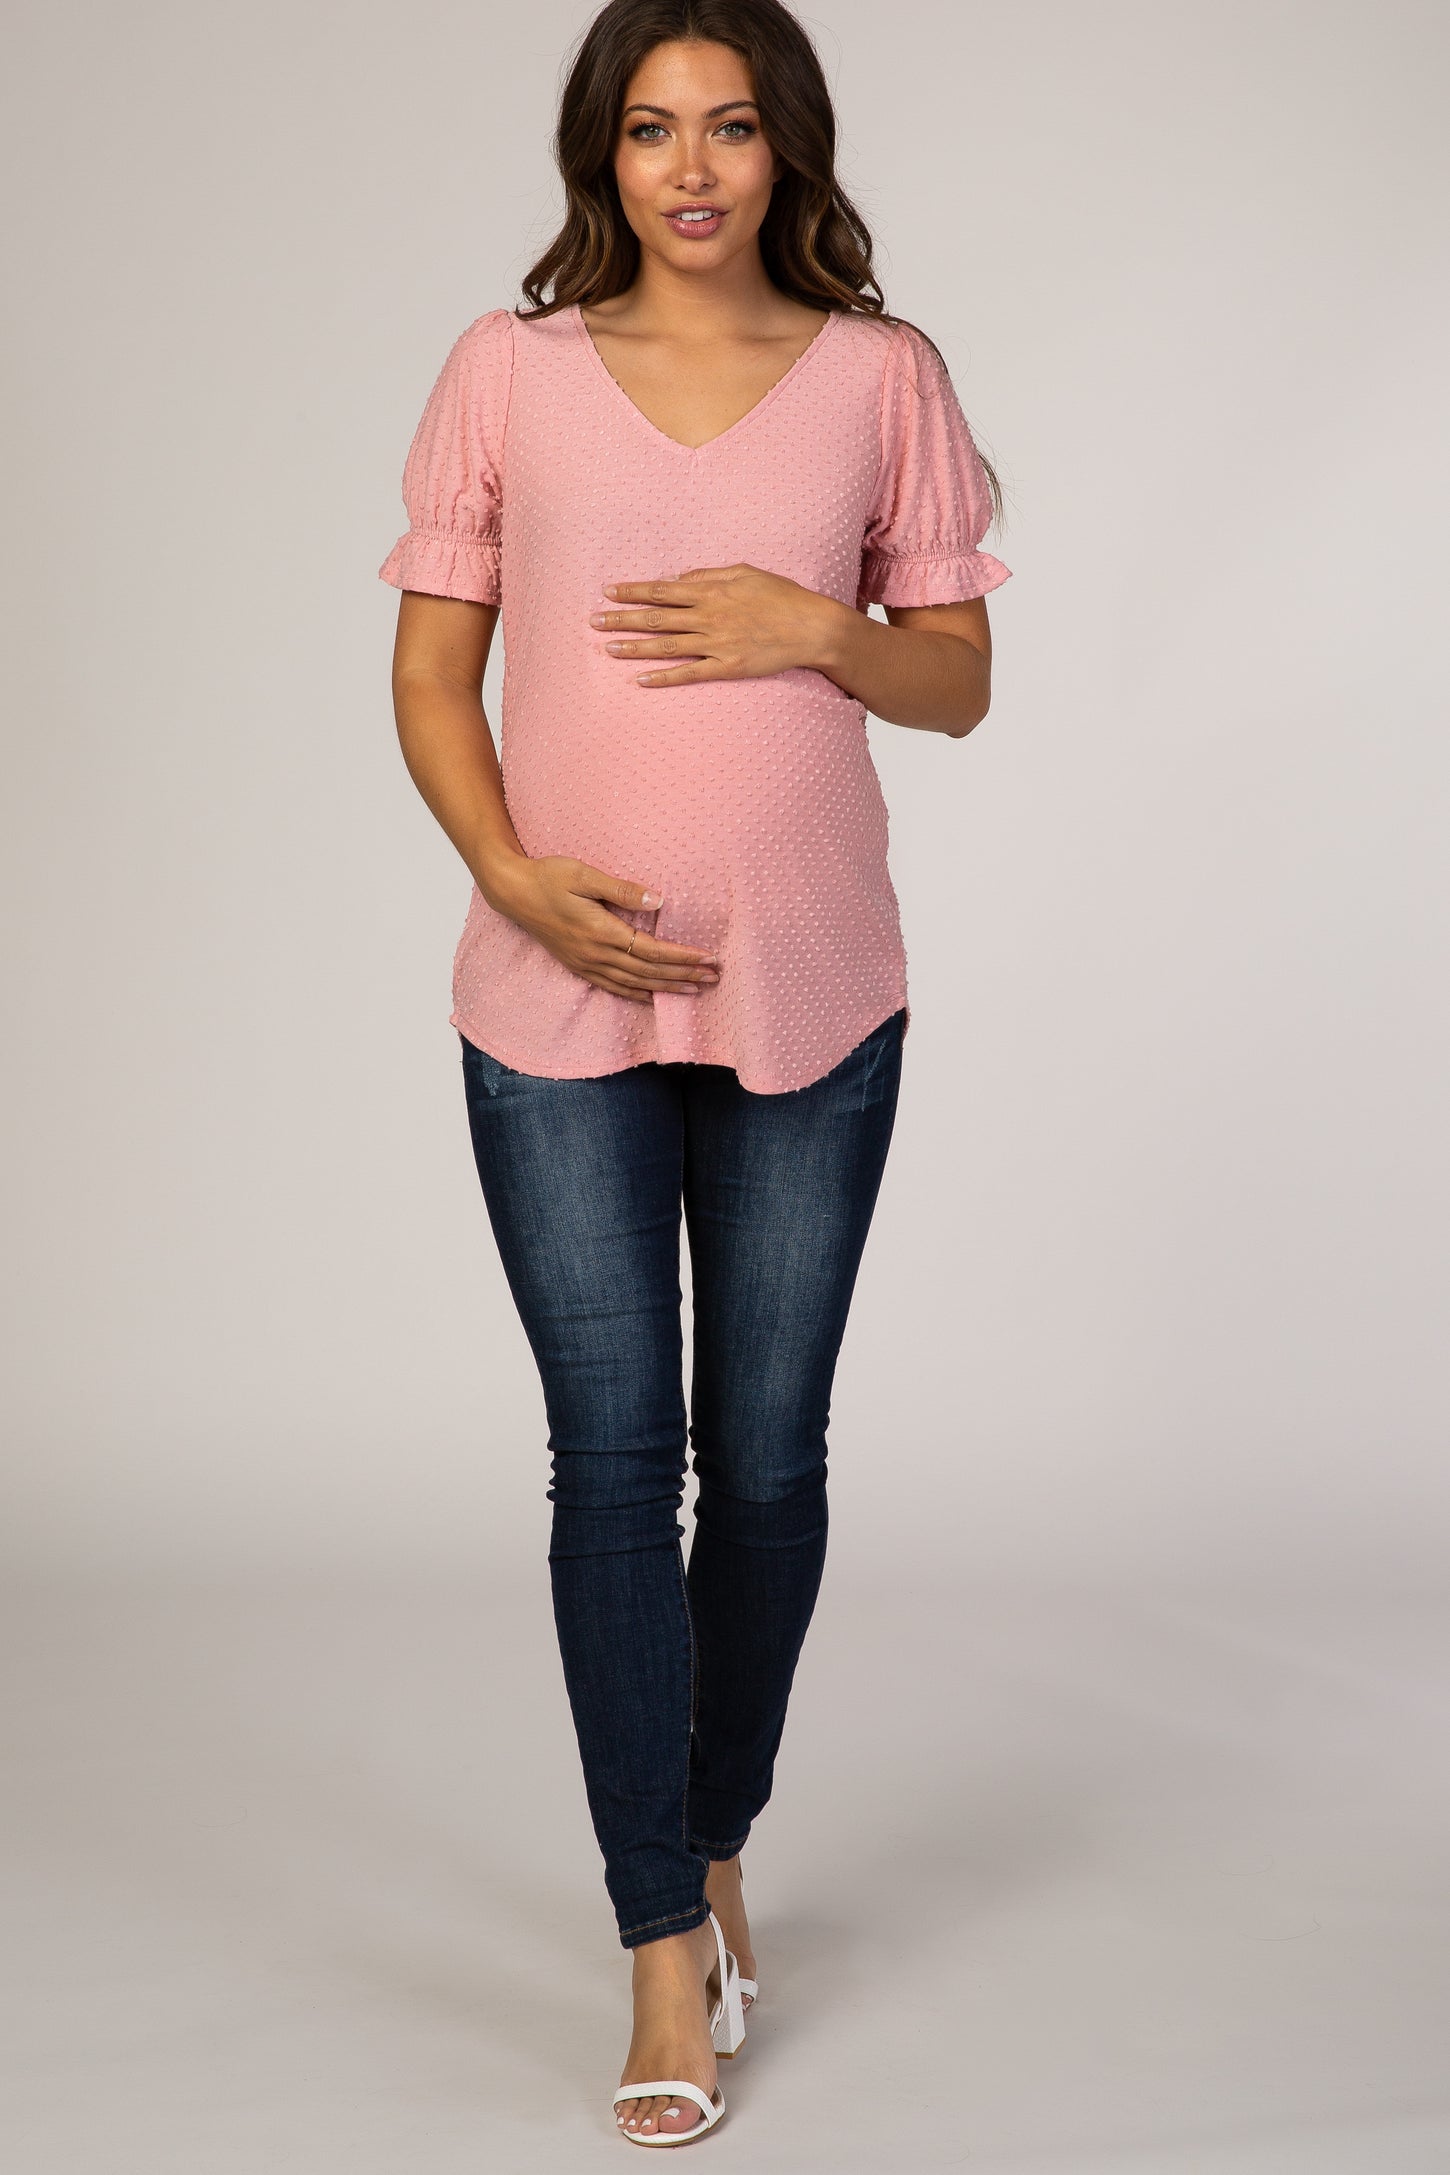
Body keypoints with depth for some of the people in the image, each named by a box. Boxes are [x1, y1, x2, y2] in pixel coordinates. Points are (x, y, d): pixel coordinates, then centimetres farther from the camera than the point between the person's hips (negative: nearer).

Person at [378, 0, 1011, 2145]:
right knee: (614, 1454, -2)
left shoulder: (881, 374, 4)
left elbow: (960, 679, 7)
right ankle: (668, 1956, 7)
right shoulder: (507, 371, 3)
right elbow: (431, 674, 3)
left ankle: (718, 1844, 31)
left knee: (765, 1452, 8)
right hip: (560, 998, -1)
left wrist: (813, 627, -12)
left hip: (810, 997, 1)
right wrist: (513, 872, -13)